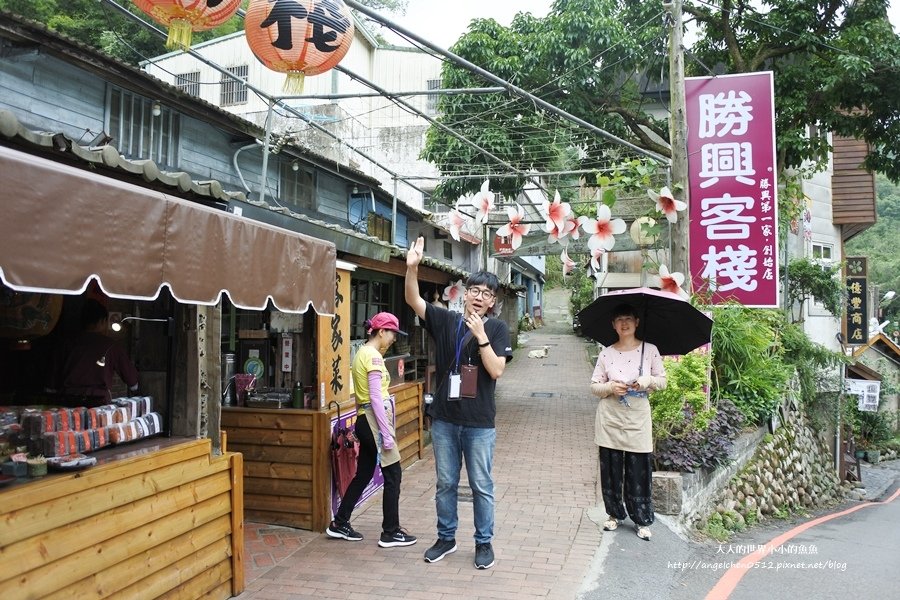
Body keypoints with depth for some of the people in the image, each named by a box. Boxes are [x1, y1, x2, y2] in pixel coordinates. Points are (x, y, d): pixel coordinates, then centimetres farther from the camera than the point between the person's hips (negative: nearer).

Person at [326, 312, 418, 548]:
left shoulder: (362, 353, 14)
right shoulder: (373, 356, -15)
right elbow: (376, 398, -20)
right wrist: (387, 432, -19)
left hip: (364, 420, 10)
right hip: (374, 420, -10)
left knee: (363, 474, 15)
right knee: (392, 475, 0)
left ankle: (339, 524, 23)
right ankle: (390, 532, 8)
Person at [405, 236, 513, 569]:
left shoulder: (497, 329, -2)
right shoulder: (445, 321, 3)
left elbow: (496, 370, -12)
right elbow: (413, 300, -8)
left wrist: (481, 336, -21)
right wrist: (412, 267, -25)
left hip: (479, 423, -2)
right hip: (444, 419, 2)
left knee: (481, 486, 9)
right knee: (445, 483, 14)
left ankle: (484, 542, 25)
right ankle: (446, 538, 30)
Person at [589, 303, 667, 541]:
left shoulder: (650, 350, -1)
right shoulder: (607, 353, 0)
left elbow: (662, 380, 6)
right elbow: (594, 386, 3)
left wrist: (648, 381, -14)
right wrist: (610, 387, -17)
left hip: (638, 418, -1)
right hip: (610, 419, 1)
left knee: (639, 471, 2)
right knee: (611, 469, 8)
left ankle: (642, 520, 17)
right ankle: (614, 513, 26)